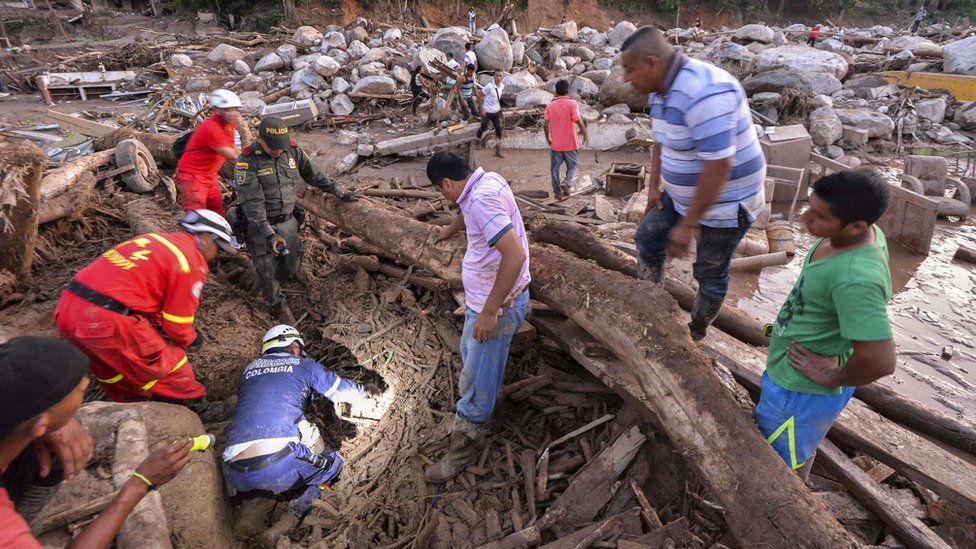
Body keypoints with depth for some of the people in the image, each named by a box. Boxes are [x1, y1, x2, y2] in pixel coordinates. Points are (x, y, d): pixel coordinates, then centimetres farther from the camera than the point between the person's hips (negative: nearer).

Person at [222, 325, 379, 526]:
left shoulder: (249, 370, 25)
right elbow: (340, 389, 26)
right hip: (279, 463, -5)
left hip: (235, 474, 6)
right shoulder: (303, 365, 14)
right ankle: (302, 505, -2)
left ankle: (239, 491, 14)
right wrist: (367, 391, 47)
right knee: (333, 463, 18)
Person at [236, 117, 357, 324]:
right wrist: (268, 234, -29)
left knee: (292, 269, 14)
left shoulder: (293, 151, -4)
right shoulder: (247, 161, -19)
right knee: (267, 272, 8)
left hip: (288, 222, 4)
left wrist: (339, 193, 12)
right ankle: (278, 306, 29)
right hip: (260, 226, -4)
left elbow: (315, 174, 9)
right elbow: (252, 202, -23)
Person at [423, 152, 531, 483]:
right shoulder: (485, 180, 2)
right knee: (470, 354, 30)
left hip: (497, 305, -11)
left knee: (476, 382, 4)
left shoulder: (482, 199, -29)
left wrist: (489, 311, -30)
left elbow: (515, 255, -37)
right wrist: (450, 229, 47)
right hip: (482, 297, 11)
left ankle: (464, 447, 24)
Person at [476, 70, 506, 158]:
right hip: (487, 112, -5)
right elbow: (479, 97, -15)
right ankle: (478, 140, 44)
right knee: (483, 128, 12)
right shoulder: (489, 87, -23)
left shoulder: (502, 86, -3)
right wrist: (482, 109, -15)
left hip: (497, 112, 5)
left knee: (499, 131, 2)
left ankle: (498, 151, 10)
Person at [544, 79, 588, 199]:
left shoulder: (550, 106, 0)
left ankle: (557, 191, 14)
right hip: (570, 144, -2)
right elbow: (578, 121, -17)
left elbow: (545, 125, -4)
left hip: (555, 144, 2)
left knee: (555, 168, 12)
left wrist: (548, 138, 10)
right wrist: (585, 134, -5)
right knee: (572, 166, 12)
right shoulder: (572, 103, -8)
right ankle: (566, 182, -13)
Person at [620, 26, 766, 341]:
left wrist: (688, 224, -29)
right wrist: (654, 187, 12)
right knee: (648, 237, 17)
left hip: (725, 204, -9)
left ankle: (694, 335, 29)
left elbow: (718, 166, -34)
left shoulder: (703, 92, -32)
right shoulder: (661, 90, 0)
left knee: (709, 274, 7)